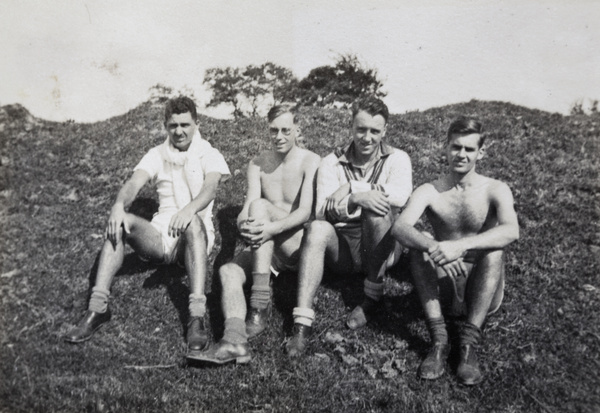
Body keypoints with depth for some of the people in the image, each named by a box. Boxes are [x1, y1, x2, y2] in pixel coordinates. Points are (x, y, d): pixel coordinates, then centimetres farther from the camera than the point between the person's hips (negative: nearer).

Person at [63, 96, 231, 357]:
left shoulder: (209, 155, 5)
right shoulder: (157, 155, 14)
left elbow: (210, 187, -17)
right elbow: (134, 183, -4)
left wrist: (189, 209, -40)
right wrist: (119, 205, -28)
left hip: (195, 238, -3)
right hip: (160, 235, 3)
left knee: (194, 222, -38)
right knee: (120, 222, -24)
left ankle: (197, 317, -47)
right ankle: (97, 308, -26)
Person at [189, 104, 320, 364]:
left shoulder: (310, 162, -4)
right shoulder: (258, 164, 9)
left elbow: (305, 212, -17)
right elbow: (246, 209, -5)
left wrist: (273, 228, -37)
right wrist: (244, 224, -31)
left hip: (300, 245, -4)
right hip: (267, 248, 4)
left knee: (260, 206, -29)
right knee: (227, 271, -24)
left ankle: (260, 307, -34)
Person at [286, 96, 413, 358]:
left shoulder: (397, 159, 2)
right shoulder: (331, 163, 4)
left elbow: (400, 196, -21)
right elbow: (323, 211, -11)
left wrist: (350, 188, -18)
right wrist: (356, 199, -30)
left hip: (383, 248, -1)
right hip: (341, 247, 1)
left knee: (376, 208, -30)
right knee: (317, 228, -30)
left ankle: (373, 295, -14)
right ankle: (302, 325, -35)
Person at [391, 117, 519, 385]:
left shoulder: (495, 190, -3)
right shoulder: (429, 192, -1)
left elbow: (511, 231, -24)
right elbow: (399, 228, -21)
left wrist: (462, 245, -39)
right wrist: (433, 248, -42)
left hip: (483, 294, -1)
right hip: (443, 292, 1)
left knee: (494, 249, -28)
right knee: (421, 242, -23)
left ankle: (469, 343, -31)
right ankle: (439, 340, -28)